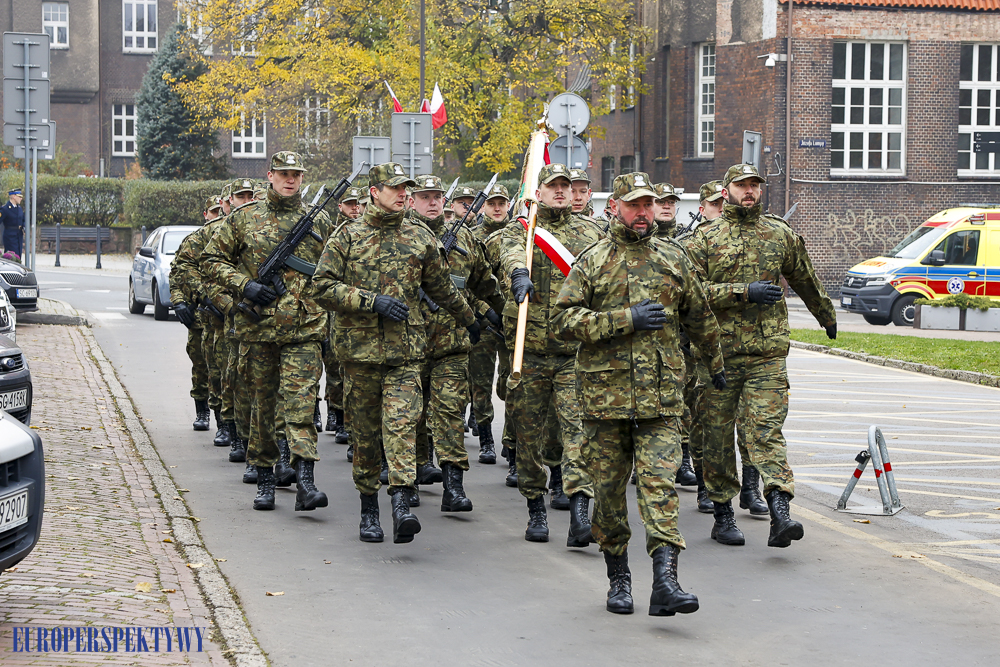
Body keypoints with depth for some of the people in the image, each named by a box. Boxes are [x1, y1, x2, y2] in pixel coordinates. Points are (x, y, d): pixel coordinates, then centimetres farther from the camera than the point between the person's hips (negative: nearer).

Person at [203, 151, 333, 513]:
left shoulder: (320, 221, 8)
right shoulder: (244, 218, 5)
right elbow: (213, 259, 8)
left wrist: (331, 315, 7)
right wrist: (244, 284, -7)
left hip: (305, 329, -1)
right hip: (257, 328, 1)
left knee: (300, 402, -11)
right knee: (262, 403, 9)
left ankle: (305, 482, -19)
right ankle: (264, 477, 21)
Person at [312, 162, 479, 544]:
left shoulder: (420, 238, 9)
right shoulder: (347, 236, 3)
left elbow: (442, 288, 23)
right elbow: (323, 287, -5)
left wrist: (469, 321, 33)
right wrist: (372, 301, -14)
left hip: (406, 351, 0)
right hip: (359, 350, 0)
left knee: (402, 424, -16)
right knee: (364, 432, 8)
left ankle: (401, 505, -24)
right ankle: (368, 509, 20)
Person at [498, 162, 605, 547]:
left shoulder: (591, 233, 13)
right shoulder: (520, 228, 5)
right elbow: (511, 251, -19)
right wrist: (519, 272, -41)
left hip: (578, 349, 0)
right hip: (530, 349, 0)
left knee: (578, 428, -12)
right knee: (530, 432, 7)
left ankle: (580, 514, -18)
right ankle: (535, 510, 21)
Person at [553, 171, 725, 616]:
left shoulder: (673, 258, 11)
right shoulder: (592, 262, 4)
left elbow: (699, 317, 24)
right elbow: (564, 320, -6)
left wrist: (716, 365, 34)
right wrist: (626, 320, -13)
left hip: (660, 395, 0)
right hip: (604, 392, 0)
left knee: (660, 482, -10)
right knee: (609, 487, 7)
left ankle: (665, 581, -17)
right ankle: (618, 578, 21)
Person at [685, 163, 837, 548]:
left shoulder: (781, 235, 11)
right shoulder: (704, 239, 4)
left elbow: (806, 282, 26)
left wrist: (827, 317, 38)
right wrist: (745, 292, -16)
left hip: (767, 353, 0)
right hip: (718, 352, 0)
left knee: (767, 430, -11)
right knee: (717, 435, 6)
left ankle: (780, 515, -22)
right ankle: (723, 514, 18)